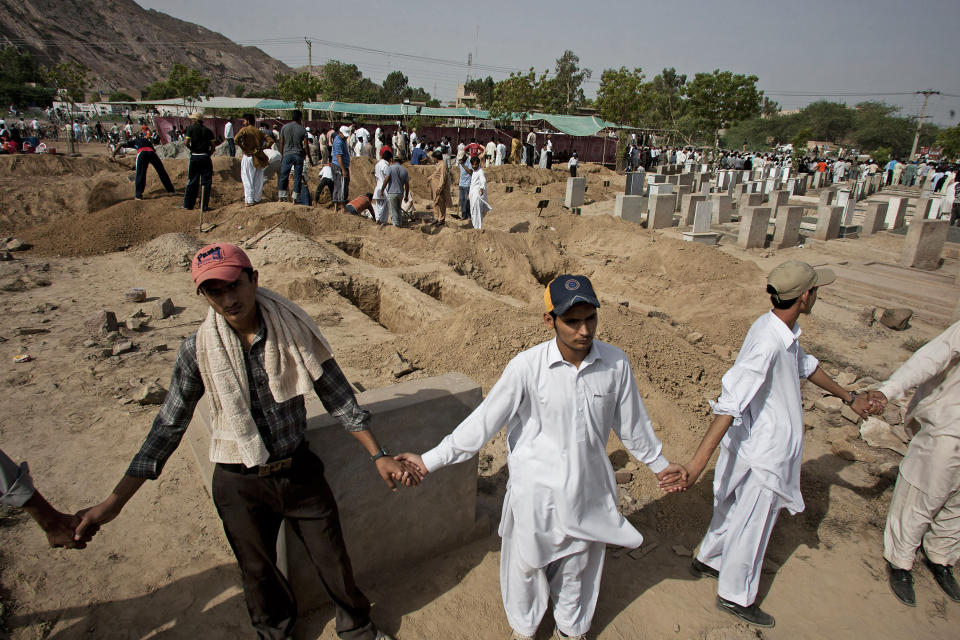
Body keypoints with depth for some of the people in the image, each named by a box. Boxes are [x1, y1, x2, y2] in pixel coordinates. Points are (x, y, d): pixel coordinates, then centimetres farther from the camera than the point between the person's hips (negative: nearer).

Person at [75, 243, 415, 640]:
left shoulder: (293, 330, -14)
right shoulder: (198, 350, -12)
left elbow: (338, 399, -7)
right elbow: (168, 427, -3)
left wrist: (378, 456, -10)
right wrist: (114, 502, -3)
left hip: (299, 470, 0)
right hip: (239, 484, 1)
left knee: (332, 558, 13)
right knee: (258, 570, 21)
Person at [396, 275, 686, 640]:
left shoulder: (616, 363, -13)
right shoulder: (526, 367, -22)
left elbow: (631, 422, 3)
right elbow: (484, 421, -16)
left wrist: (657, 464, 16)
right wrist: (430, 461, -16)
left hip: (589, 490, 3)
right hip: (536, 491, -2)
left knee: (578, 566, 24)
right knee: (527, 565, 20)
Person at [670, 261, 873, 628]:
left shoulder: (783, 330, -1)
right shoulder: (767, 343, -32)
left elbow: (806, 366, 19)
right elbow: (729, 404, -37)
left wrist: (848, 397, 31)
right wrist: (699, 460, -39)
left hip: (755, 446, 9)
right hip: (763, 453, -9)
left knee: (735, 510, 26)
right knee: (752, 524, 11)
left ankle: (708, 560, 48)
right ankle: (735, 596, 33)